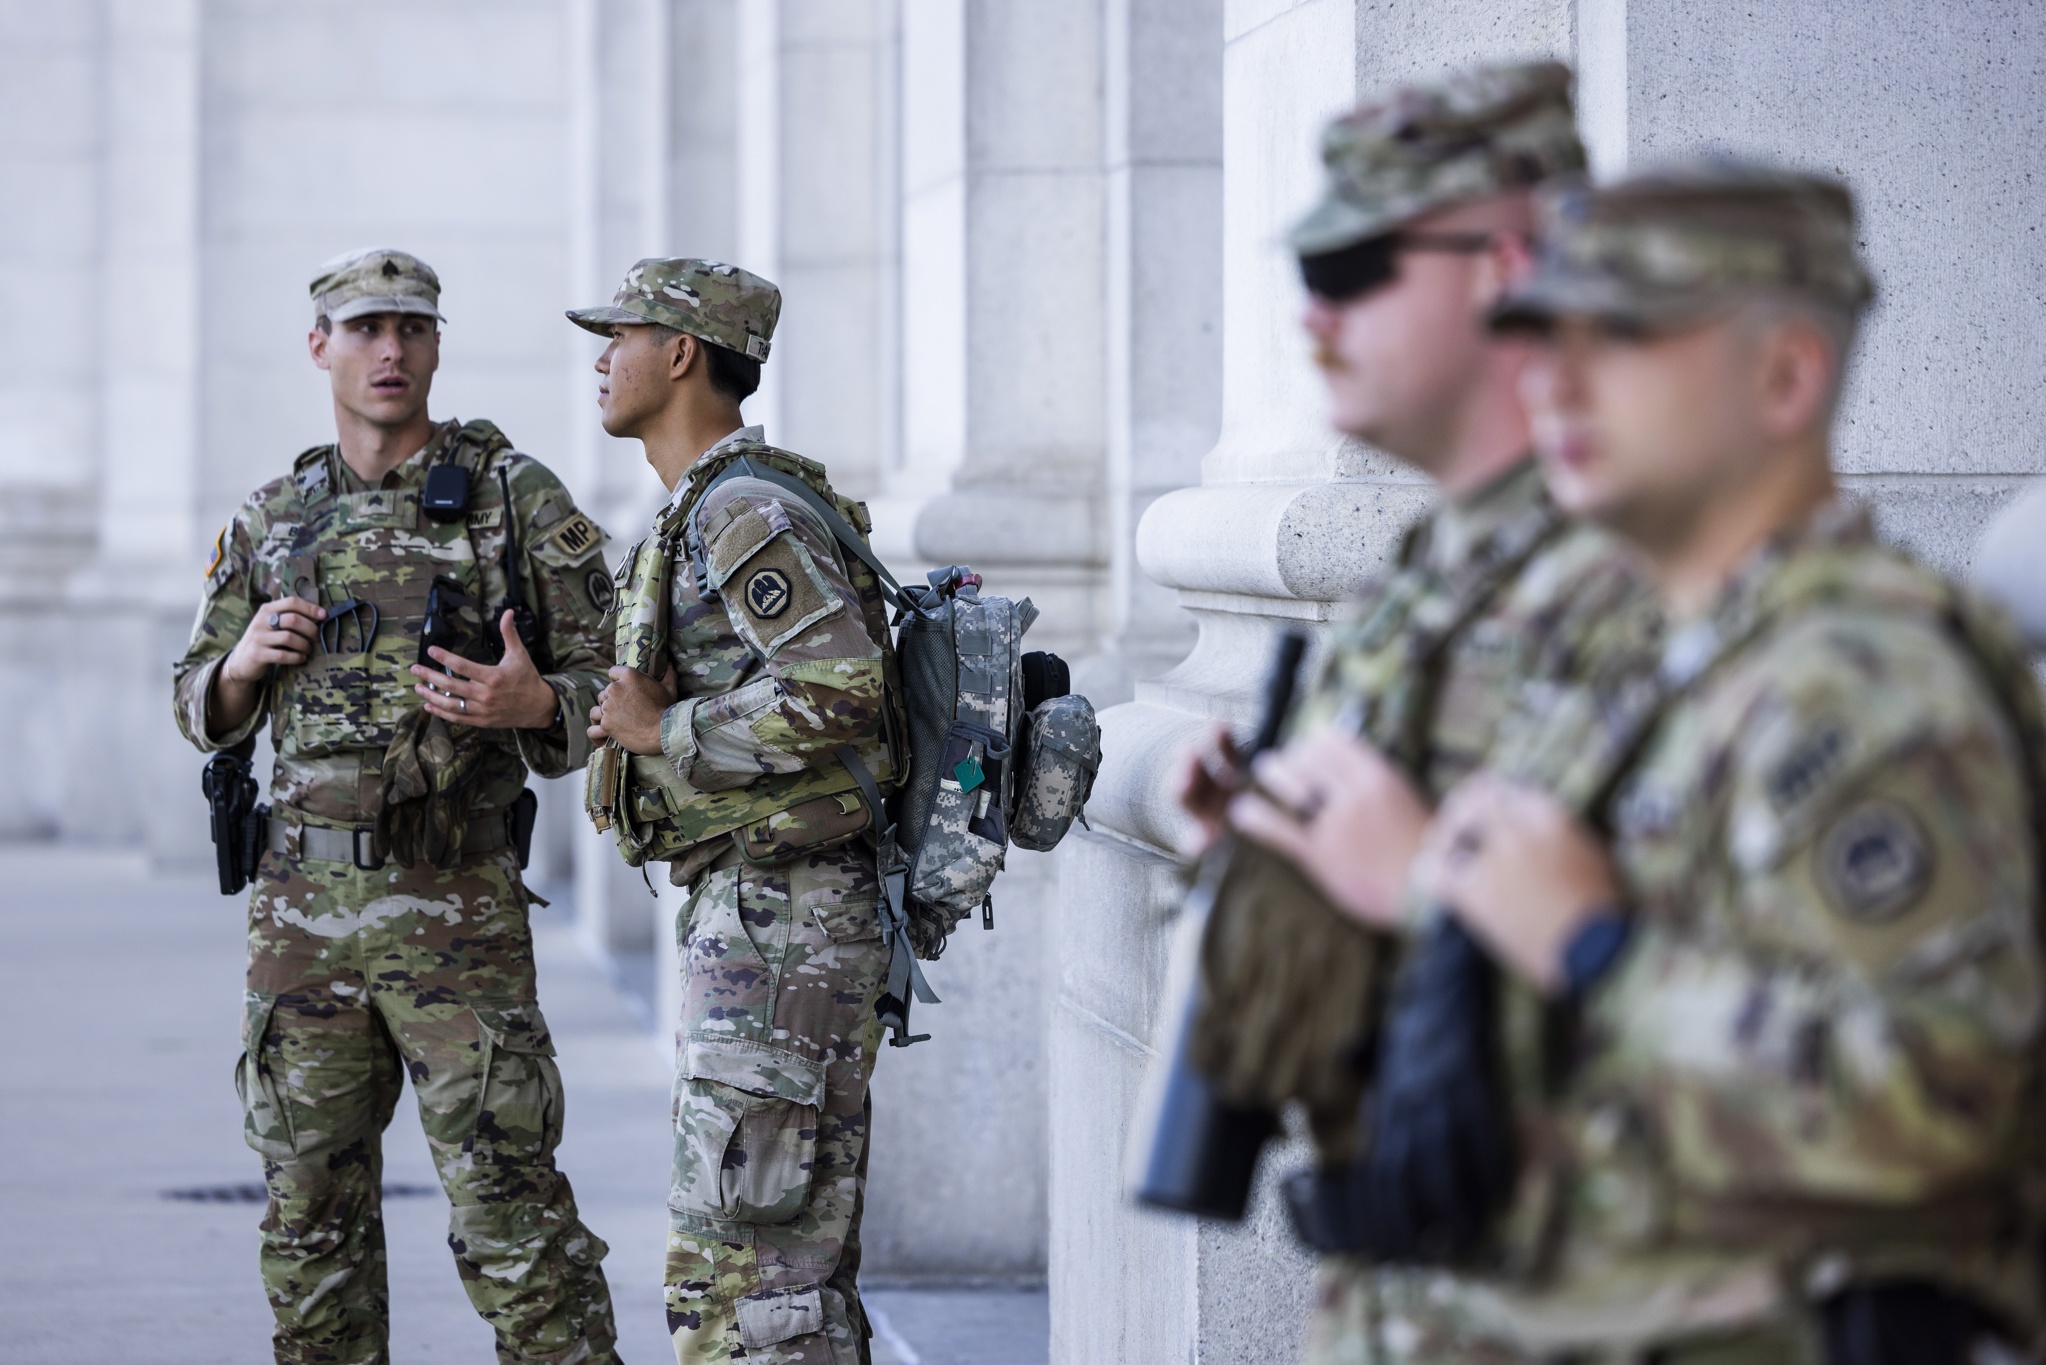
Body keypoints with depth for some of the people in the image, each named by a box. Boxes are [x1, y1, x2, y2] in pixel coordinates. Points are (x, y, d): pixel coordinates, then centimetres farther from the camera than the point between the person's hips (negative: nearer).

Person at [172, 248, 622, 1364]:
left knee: (510, 1210, -7)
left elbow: (612, 684, 0)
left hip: (457, 908, -4)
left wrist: (533, 702, -22)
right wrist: (248, 660, -4)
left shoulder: (518, 499, -1)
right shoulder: (271, 519, 12)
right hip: (303, 906, 4)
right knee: (313, 1215, 10)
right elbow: (202, 707, 18)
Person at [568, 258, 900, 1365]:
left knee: (738, 1262, -9)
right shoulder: (709, 510, 19)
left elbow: (839, 685, -26)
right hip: (757, 909, 11)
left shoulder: (744, 510, -14)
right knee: (801, 1257, 14)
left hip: (774, 917, -11)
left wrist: (662, 732, -17)